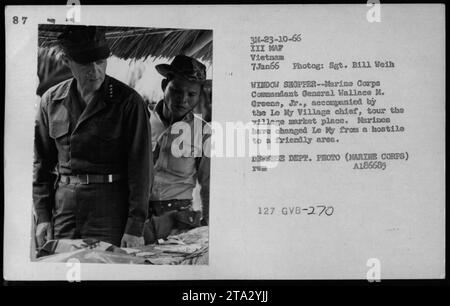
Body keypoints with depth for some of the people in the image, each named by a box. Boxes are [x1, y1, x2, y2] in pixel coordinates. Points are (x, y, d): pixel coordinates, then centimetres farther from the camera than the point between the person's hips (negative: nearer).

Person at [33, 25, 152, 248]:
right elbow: (41, 161, 11)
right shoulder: (52, 100, 6)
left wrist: (135, 227, -11)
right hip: (63, 203, 4)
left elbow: (140, 165, -8)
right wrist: (42, 216, 6)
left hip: (110, 206, -3)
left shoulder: (128, 102, -7)